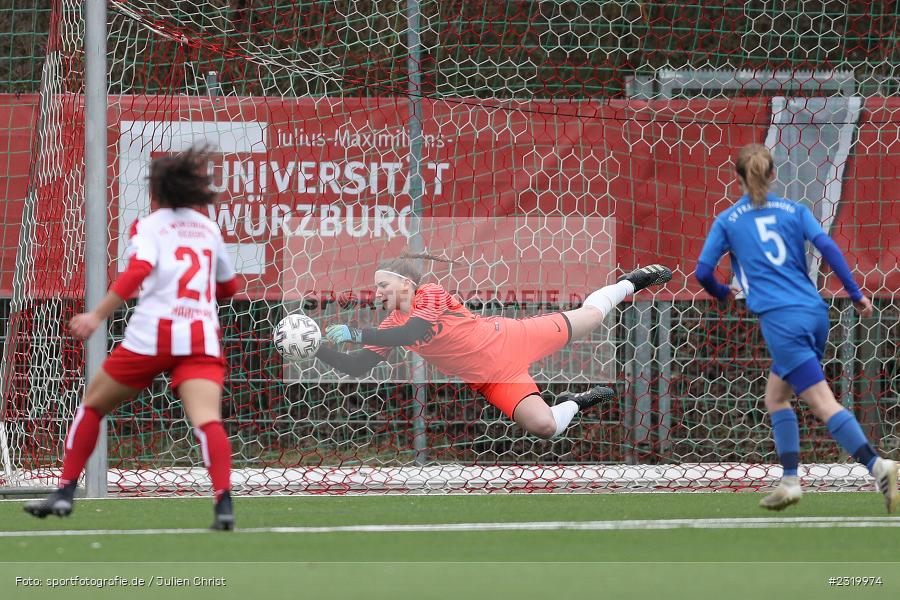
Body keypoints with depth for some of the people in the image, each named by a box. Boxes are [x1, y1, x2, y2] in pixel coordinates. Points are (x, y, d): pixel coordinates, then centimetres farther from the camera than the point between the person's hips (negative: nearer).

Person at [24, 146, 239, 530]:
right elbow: (228, 287, 32)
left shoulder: (149, 226, 7)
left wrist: (97, 316, -17)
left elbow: (137, 272, -13)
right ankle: (223, 501, -40)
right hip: (202, 337, 2)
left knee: (92, 405, 19)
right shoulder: (208, 229, 20)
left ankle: (65, 492, 19)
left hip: (151, 335, -2)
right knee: (206, 421, -16)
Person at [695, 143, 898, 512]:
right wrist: (856, 294, 0)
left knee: (823, 402, -11)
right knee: (775, 396, 21)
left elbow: (703, 272, 6)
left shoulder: (727, 222, 7)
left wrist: (722, 293, 28)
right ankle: (790, 481, 13)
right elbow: (827, 247, -1)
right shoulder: (794, 211, 13)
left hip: (781, 319, -5)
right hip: (815, 312, 5)